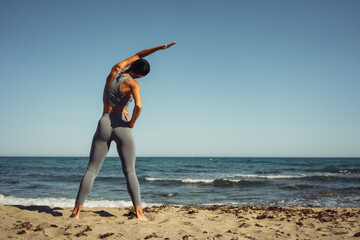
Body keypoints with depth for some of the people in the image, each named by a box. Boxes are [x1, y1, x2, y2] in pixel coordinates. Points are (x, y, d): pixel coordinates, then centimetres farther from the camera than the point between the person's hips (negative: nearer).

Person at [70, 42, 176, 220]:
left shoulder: (115, 70, 6)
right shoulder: (133, 83, -9)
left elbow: (137, 55, 18)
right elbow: (138, 106, -27)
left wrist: (159, 47, 20)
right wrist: (132, 123, -8)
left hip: (104, 125, 3)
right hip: (122, 127, -3)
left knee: (91, 170, 5)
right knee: (130, 171, 4)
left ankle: (77, 210, 0)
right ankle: (139, 211, -2)